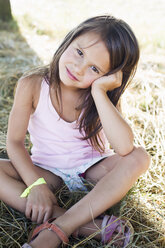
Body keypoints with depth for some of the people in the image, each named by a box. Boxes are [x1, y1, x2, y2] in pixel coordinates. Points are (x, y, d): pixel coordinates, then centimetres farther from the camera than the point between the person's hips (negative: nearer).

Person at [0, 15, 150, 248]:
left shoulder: (105, 96, -15)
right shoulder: (32, 85, -17)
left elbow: (124, 147, -32)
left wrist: (99, 92, -34)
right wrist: (35, 184, -27)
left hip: (92, 167, 0)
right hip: (47, 171, 0)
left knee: (140, 158, -29)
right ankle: (89, 225, -33)